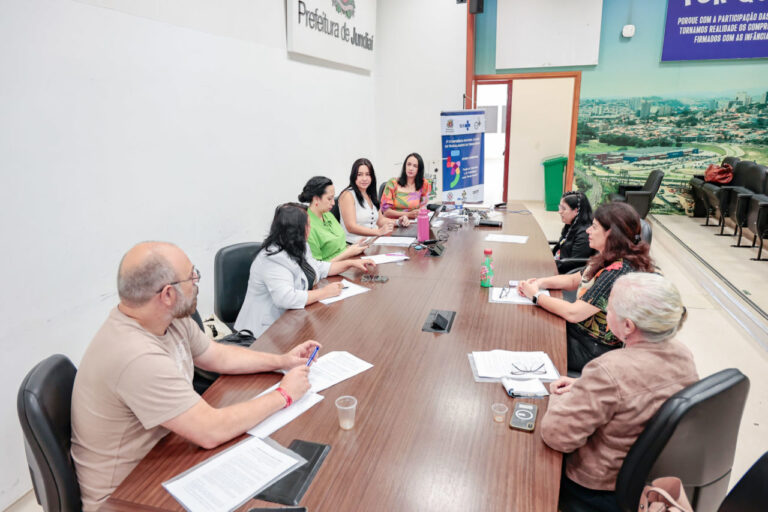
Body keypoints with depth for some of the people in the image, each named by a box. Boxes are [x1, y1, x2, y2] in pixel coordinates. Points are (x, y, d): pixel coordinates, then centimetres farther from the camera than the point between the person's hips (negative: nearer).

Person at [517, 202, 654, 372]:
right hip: (579, 329, 8)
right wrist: (540, 282, 0)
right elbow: (574, 280, 17)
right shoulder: (607, 260, 3)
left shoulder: (618, 272, -27)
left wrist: (536, 296, -14)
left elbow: (573, 313, -28)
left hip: (593, 350, -8)